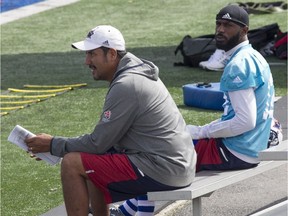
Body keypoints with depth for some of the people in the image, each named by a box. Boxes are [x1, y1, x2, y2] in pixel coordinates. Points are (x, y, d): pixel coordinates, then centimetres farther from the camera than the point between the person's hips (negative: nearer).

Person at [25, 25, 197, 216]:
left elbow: (98, 143, -14)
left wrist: (53, 145, -2)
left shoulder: (125, 86, -17)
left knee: (71, 164, -9)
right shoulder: (136, 72, 14)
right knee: (92, 158, 24)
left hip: (162, 170, -10)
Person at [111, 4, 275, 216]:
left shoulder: (238, 65, -20)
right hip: (252, 148, 10)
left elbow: (245, 121, -27)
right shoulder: (254, 57, 11)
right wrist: (206, 129, 10)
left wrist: (202, 131, -15)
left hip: (235, 153, -10)